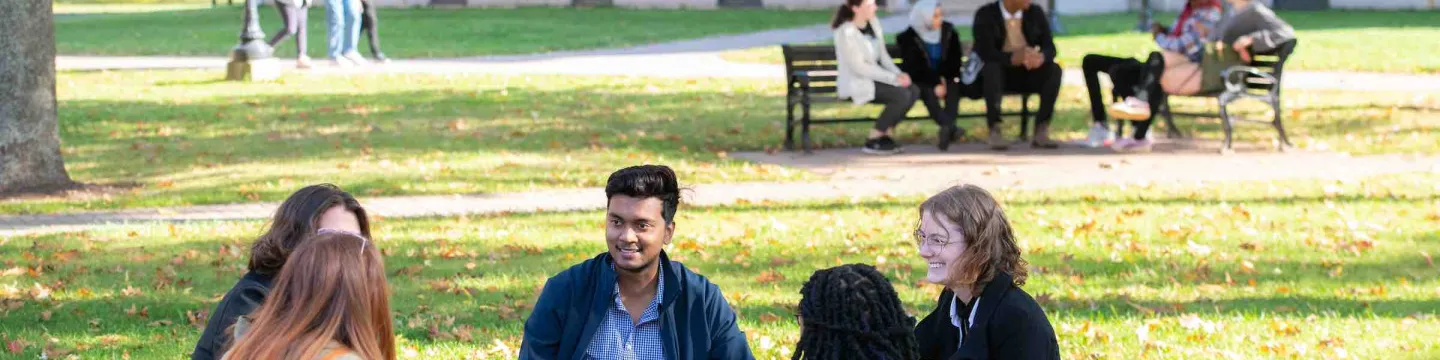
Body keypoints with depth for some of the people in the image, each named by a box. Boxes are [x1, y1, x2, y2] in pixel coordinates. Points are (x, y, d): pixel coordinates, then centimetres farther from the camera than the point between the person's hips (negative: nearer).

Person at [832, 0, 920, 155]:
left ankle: (887, 135, -2)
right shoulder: (846, 32, -18)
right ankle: (872, 141, -14)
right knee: (902, 95, -25)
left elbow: (883, 55, 10)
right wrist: (893, 78, -21)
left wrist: (899, 74, -8)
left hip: (874, 78, 8)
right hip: (855, 84, -8)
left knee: (914, 91, -13)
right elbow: (858, 67, -21)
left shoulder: (873, 23, 7)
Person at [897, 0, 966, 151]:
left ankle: (946, 128, -45)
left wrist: (944, 79, -12)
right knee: (929, 93, -33)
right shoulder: (909, 38, -11)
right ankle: (951, 128, -51)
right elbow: (914, 68, -14)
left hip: (945, 78, 3)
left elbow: (956, 60, 4)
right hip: (921, 81, -3)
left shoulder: (948, 31, 0)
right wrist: (935, 84, -24)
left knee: (953, 88, -28)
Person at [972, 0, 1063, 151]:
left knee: (1054, 69, -25)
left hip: (1027, 73, 3)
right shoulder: (985, 15, -12)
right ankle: (995, 132, -39)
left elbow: (1050, 48, -6)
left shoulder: (1036, 13, -1)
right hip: (996, 74, -3)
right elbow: (986, 53, -23)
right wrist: (1014, 58, -41)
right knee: (991, 68, -37)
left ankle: (1041, 132, -28)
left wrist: (1040, 58, -31)